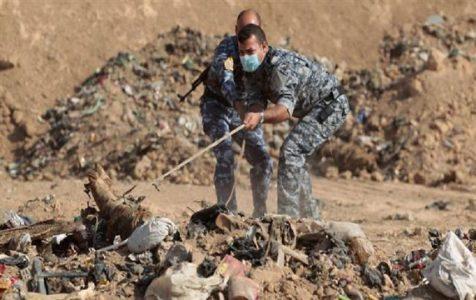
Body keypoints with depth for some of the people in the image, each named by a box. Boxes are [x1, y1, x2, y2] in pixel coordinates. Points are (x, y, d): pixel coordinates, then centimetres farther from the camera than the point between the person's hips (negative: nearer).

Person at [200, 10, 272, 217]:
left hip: (243, 109, 5)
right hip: (216, 106, -5)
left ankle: (259, 213, 13)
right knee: (226, 158, -23)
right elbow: (226, 81, -42)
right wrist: (238, 103, -61)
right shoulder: (227, 48, -24)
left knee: (263, 161, -2)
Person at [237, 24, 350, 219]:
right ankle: (310, 218, 28)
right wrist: (252, 116, -42)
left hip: (331, 104, -10)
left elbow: (286, 107, -44)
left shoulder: (281, 65, -32)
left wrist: (260, 117, -64)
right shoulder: (250, 70, -4)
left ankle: (287, 216, -25)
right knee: (294, 158, 17)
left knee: (291, 151, -22)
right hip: (312, 109, 10)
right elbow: (255, 101, -17)